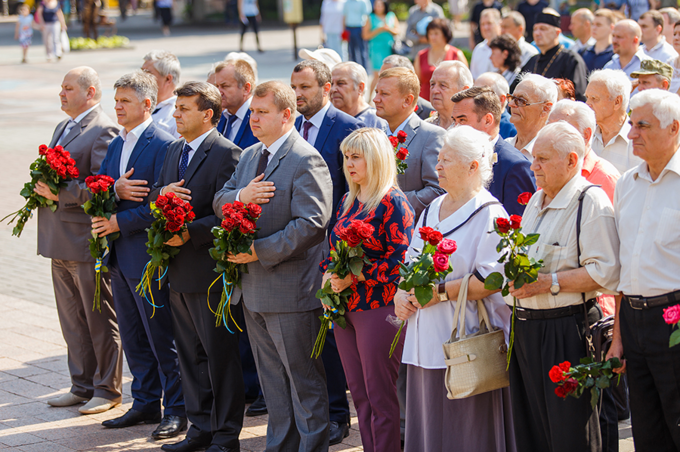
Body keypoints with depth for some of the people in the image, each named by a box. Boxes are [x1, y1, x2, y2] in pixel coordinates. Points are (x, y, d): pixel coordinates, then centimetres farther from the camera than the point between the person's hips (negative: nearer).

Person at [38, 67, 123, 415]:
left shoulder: (103, 131, -13)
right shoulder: (63, 128, 17)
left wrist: (60, 193, -22)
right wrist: (43, 186, 4)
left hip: (87, 240, -9)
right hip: (60, 241, 9)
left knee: (99, 320, 2)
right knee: (72, 320, 14)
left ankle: (107, 389, 11)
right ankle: (82, 385, 24)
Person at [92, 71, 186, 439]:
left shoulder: (164, 145, -13)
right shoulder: (115, 146, 14)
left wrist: (119, 222, -18)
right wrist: (114, 190, -13)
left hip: (148, 255, -8)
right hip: (119, 256, 9)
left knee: (161, 337, -2)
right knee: (132, 337, 15)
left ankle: (176, 409, 7)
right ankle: (146, 404, 25)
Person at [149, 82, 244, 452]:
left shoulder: (226, 154, -13)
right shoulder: (175, 150, 14)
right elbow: (154, 195, 14)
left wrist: (190, 233, -25)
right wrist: (163, 192, -8)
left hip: (209, 272, -9)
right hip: (180, 269, 9)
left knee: (220, 355, 0)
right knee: (189, 353, 15)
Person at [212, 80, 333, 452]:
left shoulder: (306, 161, -15)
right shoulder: (249, 156, 14)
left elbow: (311, 224, -22)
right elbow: (219, 202, 11)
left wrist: (260, 251, -22)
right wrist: (241, 195, -11)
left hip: (289, 289, -9)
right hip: (253, 288, 9)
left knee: (303, 378, 1)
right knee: (271, 379, 17)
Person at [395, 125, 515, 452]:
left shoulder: (489, 214, -9)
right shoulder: (432, 210, 17)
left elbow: (490, 280, -18)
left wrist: (440, 292, -17)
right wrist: (401, 293, 3)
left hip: (466, 347, -8)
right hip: (426, 341, 8)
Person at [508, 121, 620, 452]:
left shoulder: (591, 203, -11)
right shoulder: (537, 201, 17)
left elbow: (605, 273, -20)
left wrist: (548, 283, -21)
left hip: (565, 332, -8)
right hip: (525, 329, 8)